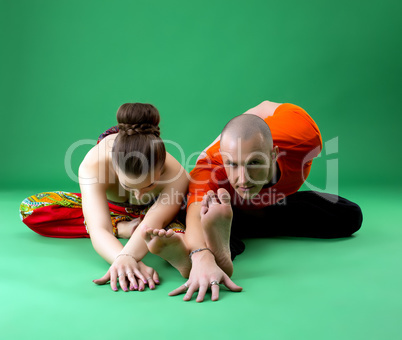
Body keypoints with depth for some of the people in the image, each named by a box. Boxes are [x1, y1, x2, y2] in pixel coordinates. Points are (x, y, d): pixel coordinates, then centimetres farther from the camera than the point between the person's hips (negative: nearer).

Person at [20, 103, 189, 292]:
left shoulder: (176, 176, -38)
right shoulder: (92, 166, -38)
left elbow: (153, 223, -50)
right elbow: (99, 230, -48)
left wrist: (127, 256, -70)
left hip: (153, 209, -2)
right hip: (110, 205, 3)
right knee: (30, 209, -17)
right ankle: (121, 226, -17)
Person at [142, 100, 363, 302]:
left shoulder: (303, 136, -39)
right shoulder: (209, 168, -44)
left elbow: (266, 107, -17)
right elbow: (196, 214, -62)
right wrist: (202, 257, -82)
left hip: (276, 204, 5)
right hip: (233, 209, -4)